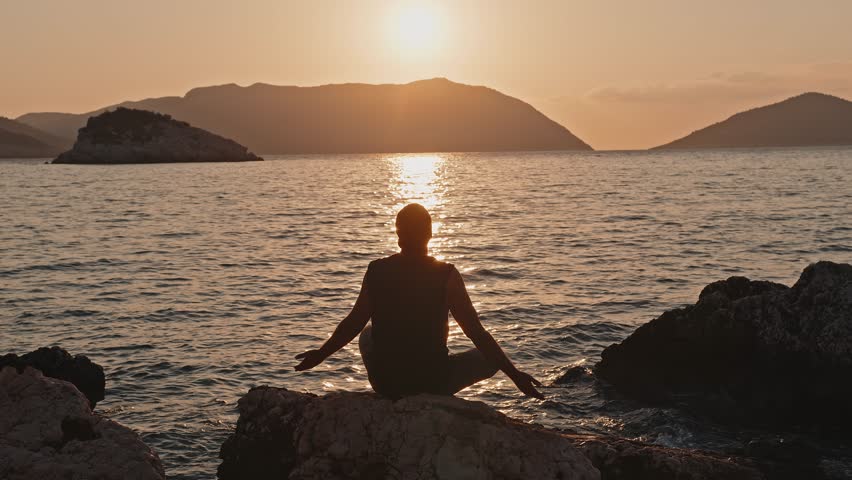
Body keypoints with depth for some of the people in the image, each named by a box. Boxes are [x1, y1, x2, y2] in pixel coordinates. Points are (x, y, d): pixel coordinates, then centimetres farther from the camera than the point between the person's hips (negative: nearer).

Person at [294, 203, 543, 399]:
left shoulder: (376, 271, -5)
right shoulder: (447, 275, -12)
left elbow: (353, 324, 4)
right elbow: (476, 333, -11)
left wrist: (320, 355, 21)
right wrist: (514, 374, -2)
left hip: (384, 383, 3)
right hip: (433, 382, -3)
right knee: (489, 357, 18)